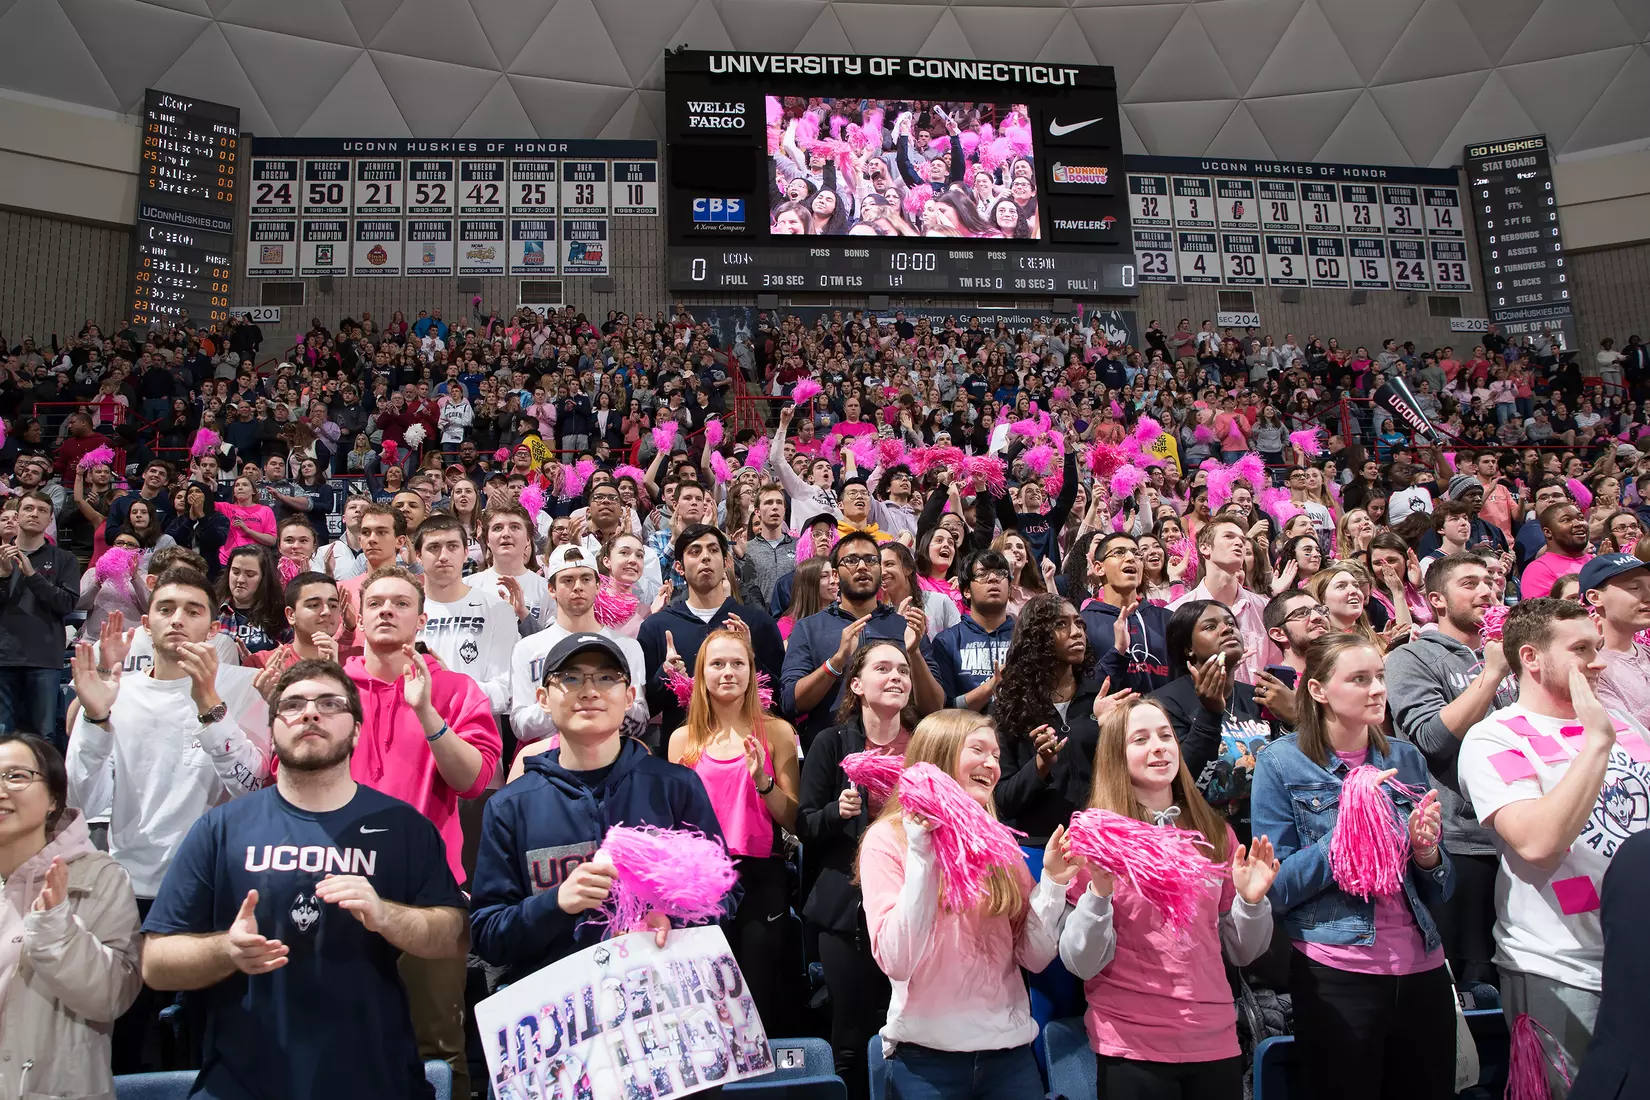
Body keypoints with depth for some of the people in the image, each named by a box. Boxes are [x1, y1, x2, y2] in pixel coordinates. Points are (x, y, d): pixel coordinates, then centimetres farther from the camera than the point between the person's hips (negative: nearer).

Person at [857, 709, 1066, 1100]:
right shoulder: (888, 839, -7)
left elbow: (1034, 958, 4)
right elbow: (896, 963, -17)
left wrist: (1053, 881, -8)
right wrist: (922, 857, -21)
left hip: (1009, 1046, 4)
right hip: (926, 1053, -4)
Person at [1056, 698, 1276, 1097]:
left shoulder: (1215, 833, 4)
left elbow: (1242, 953, 9)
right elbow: (1082, 964, -11)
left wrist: (1251, 900, -9)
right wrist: (1099, 891, -26)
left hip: (1216, 1042, 4)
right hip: (1131, 1049, -4)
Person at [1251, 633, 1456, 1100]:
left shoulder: (1405, 757, 6)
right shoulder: (1282, 762, -7)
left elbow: (1439, 892, 12)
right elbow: (1275, 891, -9)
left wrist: (1426, 849, -10)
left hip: (1422, 968, 5)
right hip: (1336, 974, -4)